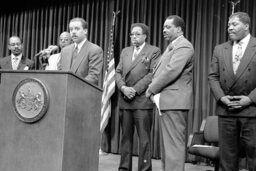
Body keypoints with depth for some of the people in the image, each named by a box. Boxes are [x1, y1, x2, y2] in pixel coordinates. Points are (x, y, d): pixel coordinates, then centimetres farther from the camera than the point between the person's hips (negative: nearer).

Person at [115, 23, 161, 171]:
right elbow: (118, 72, 14)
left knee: (144, 138, -4)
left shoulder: (154, 51, 2)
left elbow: (153, 74, -8)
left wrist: (135, 89, -13)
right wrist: (123, 87, -5)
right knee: (126, 136, 9)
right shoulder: (125, 51, 20)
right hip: (125, 100, 5)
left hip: (142, 100, -5)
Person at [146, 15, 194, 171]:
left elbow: (171, 71, -22)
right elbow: (161, 71, 19)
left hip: (175, 101, -10)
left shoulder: (184, 46, -11)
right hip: (168, 101, 10)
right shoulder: (172, 47, 21)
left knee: (174, 144, -8)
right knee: (168, 144, 14)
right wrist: (154, 91, 3)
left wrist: (151, 89, -12)